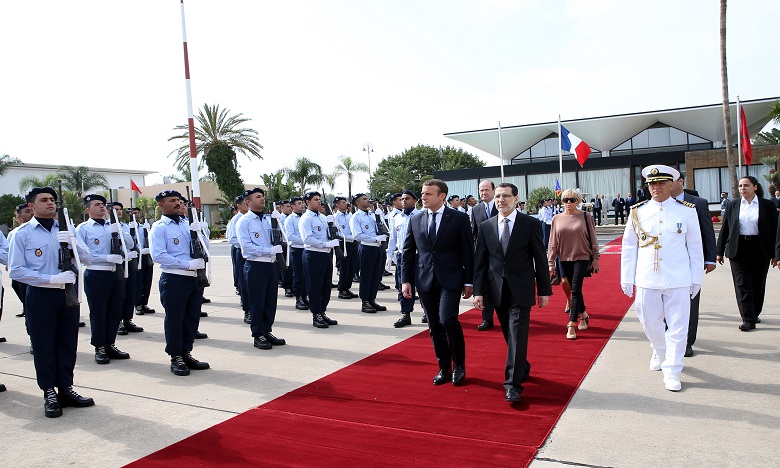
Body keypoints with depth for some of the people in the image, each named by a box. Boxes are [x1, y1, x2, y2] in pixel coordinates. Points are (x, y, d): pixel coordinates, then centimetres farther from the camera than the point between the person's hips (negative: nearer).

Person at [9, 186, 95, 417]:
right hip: (40, 295, -4)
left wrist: (72, 243, -13)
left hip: (68, 293, 4)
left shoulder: (65, 230, 9)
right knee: (44, 344, 5)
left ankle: (66, 389, 22)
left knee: (68, 342, 9)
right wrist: (51, 279, -17)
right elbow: (15, 270, -9)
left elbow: (87, 259, 6)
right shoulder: (22, 233, -3)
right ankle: (49, 393, 17)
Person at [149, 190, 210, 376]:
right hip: (174, 279, -6)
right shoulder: (159, 228, -5)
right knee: (175, 318, 3)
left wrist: (198, 233, -5)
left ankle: (186, 353, 25)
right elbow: (158, 255, -17)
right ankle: (176, 358, 15)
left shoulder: (187, 223, 13)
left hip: (195, 277, 6)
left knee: (192, 317, 12)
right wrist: (188, 264, -20)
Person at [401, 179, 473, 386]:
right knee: (434, 327, 8)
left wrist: (469, 282, -3)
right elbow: (408, 252, 9)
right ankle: (444, 368, 23)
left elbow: (468, 252, -1)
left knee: (448, 320, -16)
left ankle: (459, 365, 7)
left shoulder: (459, 218, -2)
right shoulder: (415, 220, 8)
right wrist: (405, 279, 2)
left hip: (450, 279, -4)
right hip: (425, 280, 4)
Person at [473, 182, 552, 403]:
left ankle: (513, 384, -2)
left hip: (521, 289, -3)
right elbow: (480, 261, 5)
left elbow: (540, 259, -1)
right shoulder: (486, 227, 5)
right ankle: (523, 367, 36)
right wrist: (478, 291, -1)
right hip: (497, 290, 3)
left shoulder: (530, 224, -3)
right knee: (509, 335, 14)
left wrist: (544, 290, -1)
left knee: (517, 335, -7)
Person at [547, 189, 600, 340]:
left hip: (581, 258, -3)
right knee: (574, 290, 13)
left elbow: (593, 239, 2)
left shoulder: (585, 217, -3)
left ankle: (571, 325, -8)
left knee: (575, 290, -10)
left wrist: (595, 258, -1)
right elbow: (553, 242, 4)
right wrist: (550, 262, 1)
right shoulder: (557, 219, 3)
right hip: (565, 259, 3)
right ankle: (583, 314, 35)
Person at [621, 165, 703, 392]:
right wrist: (627, 278, 3)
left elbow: (695, 247, 6)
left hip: (678, 281, -1)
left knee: (677, 327, 2)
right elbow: (629, 247, 5)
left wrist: (696, 279, 5)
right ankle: (660, 353, 41)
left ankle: (672, 371, 14)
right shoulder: (637, 212, 2)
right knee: (650, 323, 13)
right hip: (646, 280, 1)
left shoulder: (687, 211, 1)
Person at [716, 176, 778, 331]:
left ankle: (754, 313, 29)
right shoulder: (732, 205, 5)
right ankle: (748, 319, -5)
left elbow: (774, 230, 4)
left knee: (758, 284, 10)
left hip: (760, 250, 0)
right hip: (738, 250, 0)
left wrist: (775, 254, 1)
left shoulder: (767, 205, 2)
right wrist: (720, 251, 5)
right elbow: (724, 228, 7)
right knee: (742, 284, -6)